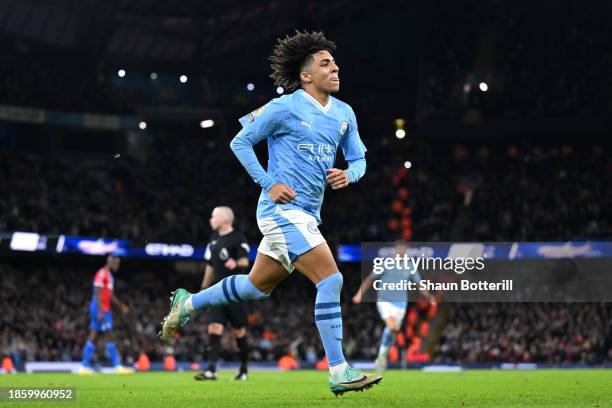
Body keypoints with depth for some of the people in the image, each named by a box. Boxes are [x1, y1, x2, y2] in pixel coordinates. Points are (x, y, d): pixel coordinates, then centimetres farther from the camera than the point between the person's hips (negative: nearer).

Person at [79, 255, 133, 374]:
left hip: (104, 310, 10)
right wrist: (100, 311, -24)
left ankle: (84, 367, 7)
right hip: (100, 309, -10)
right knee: (108, 337, -9)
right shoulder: (102, 274, -12)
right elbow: (97, 293, -18)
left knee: (93, 338, 7)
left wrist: (121, 306, 22)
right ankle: (118, 366, -10)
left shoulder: (109, 275, 19)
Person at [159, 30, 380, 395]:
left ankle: (187, 304, 37)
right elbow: (241, 142, -2)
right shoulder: (285, 108, -9)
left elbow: (359, 159, 18)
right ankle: (339, 372, -15)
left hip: (307, 214, 9)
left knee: (258, 286, 19)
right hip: (283, 210, -8)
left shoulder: (344, 114, 11)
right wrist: (269, 184, -11)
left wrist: (348, 174, -6)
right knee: (331, 279, -17)